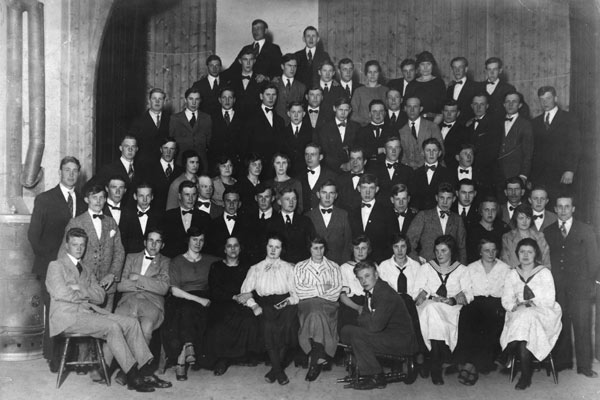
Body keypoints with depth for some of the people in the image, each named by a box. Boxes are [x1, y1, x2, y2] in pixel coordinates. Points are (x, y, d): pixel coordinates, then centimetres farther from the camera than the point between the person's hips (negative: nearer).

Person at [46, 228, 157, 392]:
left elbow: (100, 296, 9)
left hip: (90, 311, 7)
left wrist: (80, 290, -6)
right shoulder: (56, 266, 3)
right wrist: (86, 296, -1)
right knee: (112, 327, -29)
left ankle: (145, 370, -20)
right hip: (68, 316, -7)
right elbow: (61, 294, -14)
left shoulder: (87, 269, 22)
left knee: (131, 322, -13)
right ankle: (132, 376, -25)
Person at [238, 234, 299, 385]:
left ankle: (276, 368, -14)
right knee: (268, 325, -32)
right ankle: (278, 370, -22)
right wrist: (253, 305, -7)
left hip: (285, 305, 0)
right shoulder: (255, 269, 22)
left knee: (286, 324, -31)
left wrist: (288, 301, -10)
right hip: (265, 305, 0)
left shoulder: (289, 268, 20)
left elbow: (296, 292, 10)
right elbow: (245, 291, 11)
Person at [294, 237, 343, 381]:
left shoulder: (334, 267, 17)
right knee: (315, 313, -34)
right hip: (306, 304, 0)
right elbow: (299, 291, 3)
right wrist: (321, 289, -1)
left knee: (316, 313, -34)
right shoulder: (300, 267, 17)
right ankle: (321, 358, -30)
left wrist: (310, 291, -5)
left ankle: (315, 361, -30)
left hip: (328, 304, 0)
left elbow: (336, 292, 4)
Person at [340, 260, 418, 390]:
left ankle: (376, 378, -13)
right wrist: (365, 318, -10)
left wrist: (362, 317, -10)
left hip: (403, 342, -10)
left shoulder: (386, 294, -23)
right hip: (387, 335, 10)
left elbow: (375, 325, -29)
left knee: (356, 334, -24)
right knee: (346, 330, 4)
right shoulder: (370, 291, 7)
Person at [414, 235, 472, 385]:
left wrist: (453, 300, -14)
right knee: (432, 309, -37)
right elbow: (418, 292, 9)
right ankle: (436, 368, -35)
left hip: (452, 309, -1)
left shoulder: (462, 270, 20)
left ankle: (435, 366, -28)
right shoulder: (426, 267, 22)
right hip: (429, 308, 1)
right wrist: (431, 297, -11)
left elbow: (468, 295, 5)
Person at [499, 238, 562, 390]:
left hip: (542, 314, -2)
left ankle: (525, 376, -24)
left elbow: (549, 301, -2)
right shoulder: (512, 274, 14)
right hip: (518, 315, 3)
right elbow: (506, 300, 7)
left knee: (526, 317, -33)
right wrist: (516, 306, -13)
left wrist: (529, 303, -13)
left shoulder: (544, 272, 5)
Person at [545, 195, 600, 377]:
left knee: (583, 326, -1)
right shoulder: (548, 232, 10)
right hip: (556, 287, 1)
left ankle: (584, 366, 7)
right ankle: (562, 361, 15)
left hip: (580, 287, -1)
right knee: (560, 326, 3)